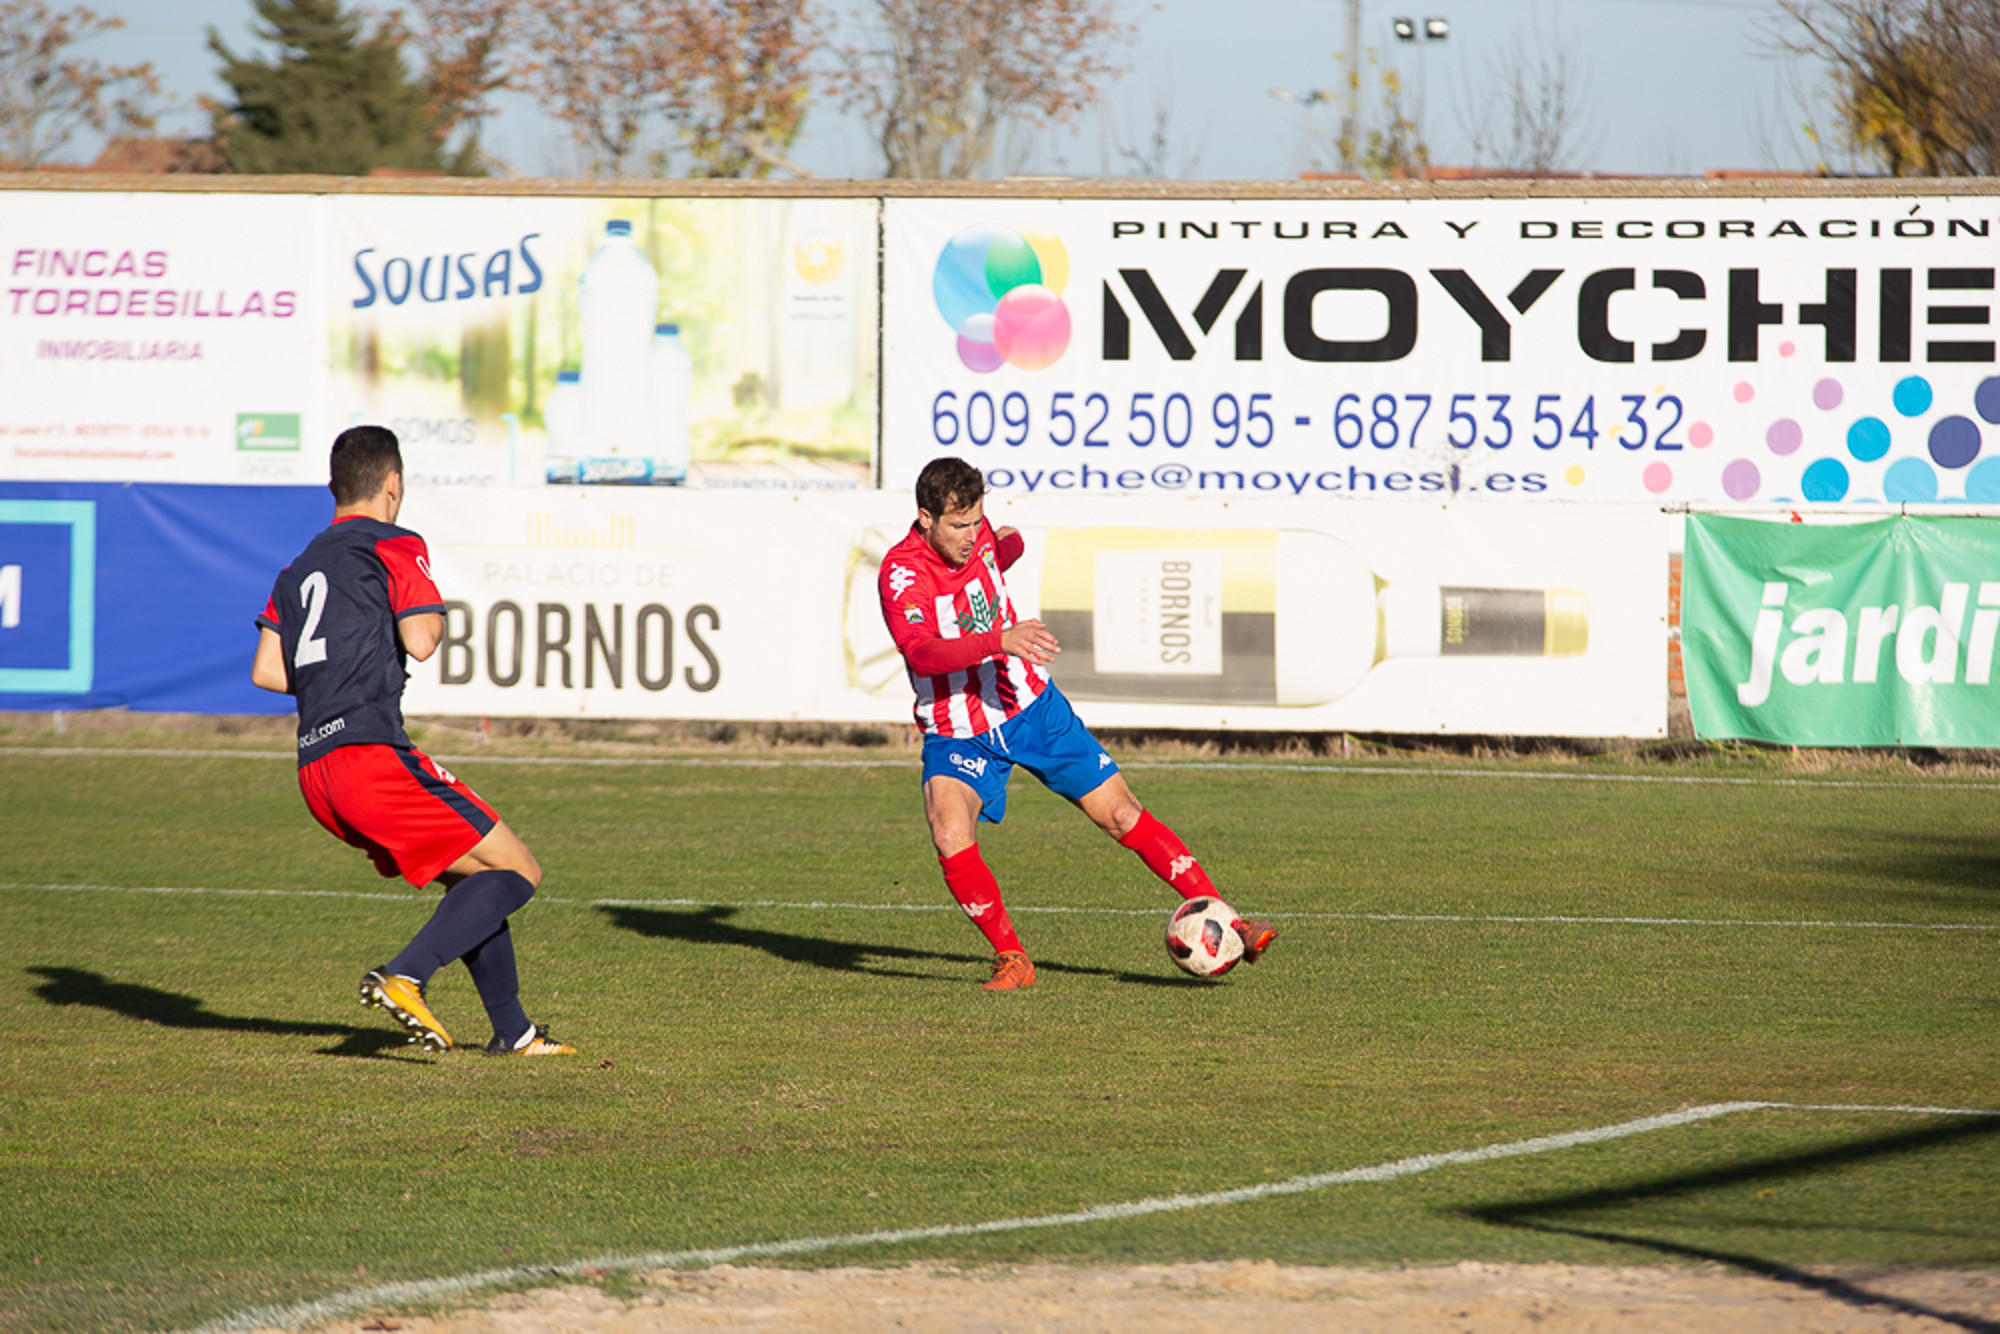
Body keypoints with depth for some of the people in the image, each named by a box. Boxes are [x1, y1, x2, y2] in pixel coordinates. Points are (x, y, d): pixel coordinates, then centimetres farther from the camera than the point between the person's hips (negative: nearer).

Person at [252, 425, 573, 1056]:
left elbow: (266, 670, 15)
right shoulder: (396, 548, 1)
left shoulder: (298, 570, 22)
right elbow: (419, 642, -12)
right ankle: (403, 976, -21)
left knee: (473, 874, 21)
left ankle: (512, 1028, 17)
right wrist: (436, 617, 11)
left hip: (314, 770, 8)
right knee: (517, 871, -4)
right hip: (372, 754, -8)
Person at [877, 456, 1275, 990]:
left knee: (1123, 816, 1)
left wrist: (1010, 544, 9)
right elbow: (921, 653, -43)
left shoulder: (975, 535, -4)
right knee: (952, 841, -28)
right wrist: (998, 642, -54)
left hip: (1033, 708, 4)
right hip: (958, 735, -4)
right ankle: (1011, 960, -9)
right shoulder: (901, 574, -24)